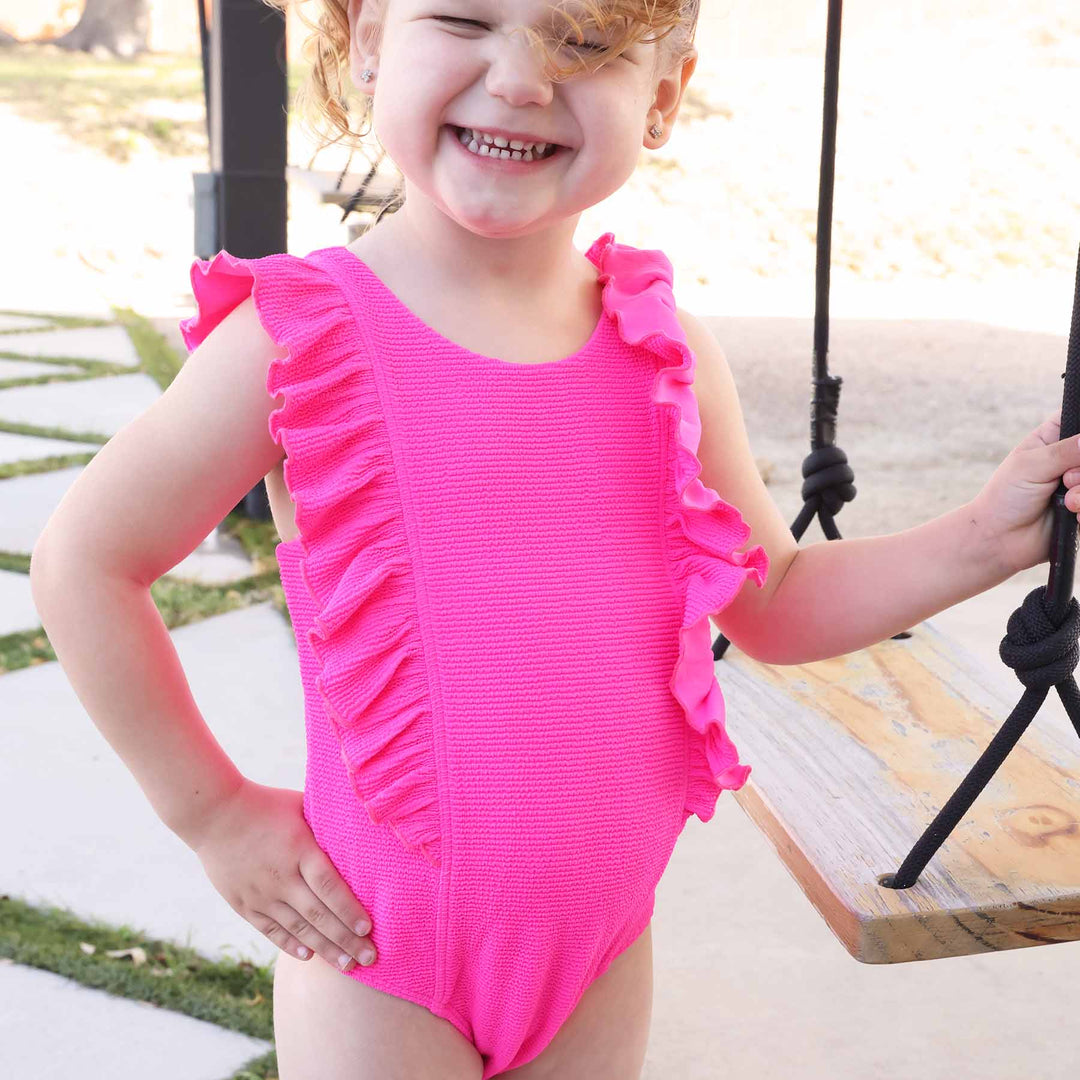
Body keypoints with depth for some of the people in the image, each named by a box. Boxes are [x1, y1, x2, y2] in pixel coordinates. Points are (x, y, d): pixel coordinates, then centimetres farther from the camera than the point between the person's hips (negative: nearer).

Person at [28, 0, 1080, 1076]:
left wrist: (984, 537, -4)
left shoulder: (666, 354, -3)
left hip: (603, 943, 4)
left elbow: (775, 605, 9)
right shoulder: (300, 339, -16)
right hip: (377, 951, -4)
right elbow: (84, 559, -6)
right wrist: (214, 811, -5)